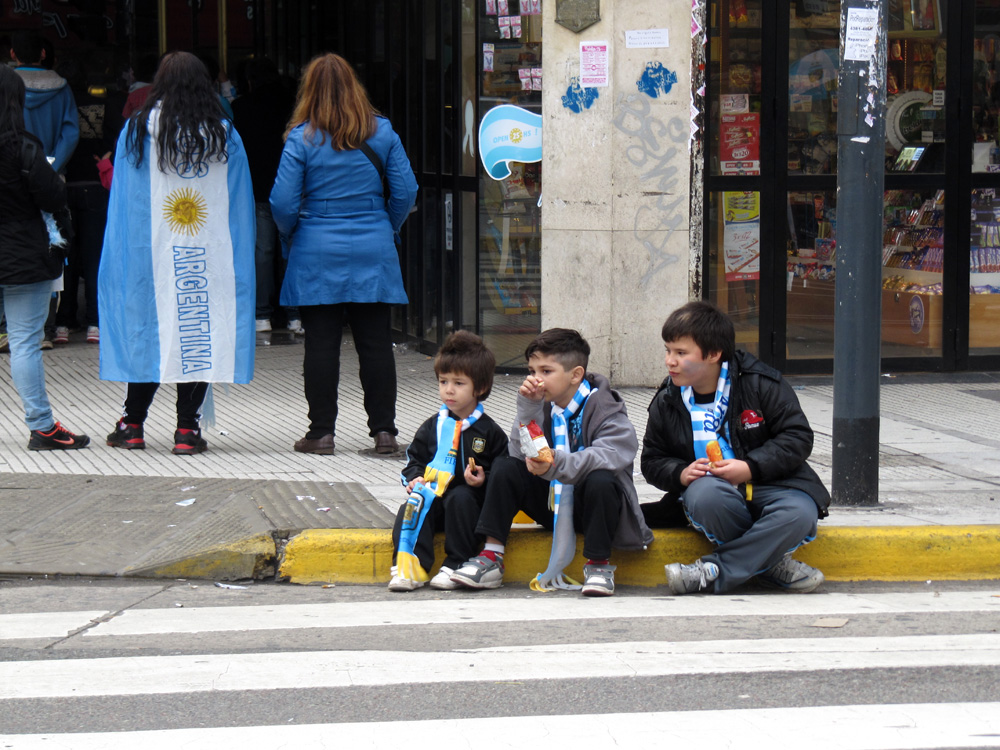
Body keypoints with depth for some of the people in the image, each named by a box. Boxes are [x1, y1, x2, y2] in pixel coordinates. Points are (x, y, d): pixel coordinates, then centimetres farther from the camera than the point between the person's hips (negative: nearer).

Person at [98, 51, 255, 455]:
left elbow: (122, 201, 3)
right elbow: (241, 209, 5)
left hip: (151, 254, 0)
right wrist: (237, 262, 11)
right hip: (211, 257, 0)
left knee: (147, 328, 7)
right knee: (201, 330, 2)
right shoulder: (224, 135, 4)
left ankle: (133, 424, 12)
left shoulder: (138, 130, 1)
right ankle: (187, 428, 0)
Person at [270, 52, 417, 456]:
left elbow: (283, 202, -8)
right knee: (376, 343, 6)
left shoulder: (302, 138, -6)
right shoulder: (382, 133, 1)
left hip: (318, 255, -2)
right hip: (373, 255, 2)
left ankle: (321, 431, 6)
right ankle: (384, 430, 7)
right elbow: (405, 192, 2)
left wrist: (289, 236, 11)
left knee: (321, 343, 4)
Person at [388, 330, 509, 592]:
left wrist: (483, 480, -19)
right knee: (410, 508, -25)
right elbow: (414, 460, 20)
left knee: (460, 498, -34)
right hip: (433, 494, 3)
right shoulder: (432, 428, 14)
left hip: (469, 498, -3)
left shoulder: (489, 432, 3)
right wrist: (415, 478, -2)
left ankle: (455, 567, -28)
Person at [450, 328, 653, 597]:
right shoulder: (543, 405, 2)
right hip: (552, 499, 5)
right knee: (505, 468, -12)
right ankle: (491, 558, -14)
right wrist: (528, 407, -20)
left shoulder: (604, 408, -14)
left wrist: (558, 465, -47)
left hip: (590, 503, -5)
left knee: (600, 481, -36)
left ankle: (599, 565, -21)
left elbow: (611, 454, -32)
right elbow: (520, 453, -8)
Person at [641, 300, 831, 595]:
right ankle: (771, 564, -19)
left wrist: (751, 468, -18)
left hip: (766, 486, -1)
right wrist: (680, 473, -10)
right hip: (714, 492, 1)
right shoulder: (666, 403, 6)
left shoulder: (760, 383, -4)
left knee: (799, 514, -35)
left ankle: (713, 572, -26)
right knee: (705, 493, -38)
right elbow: (652, 461, 13)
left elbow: (798, 437, -6)